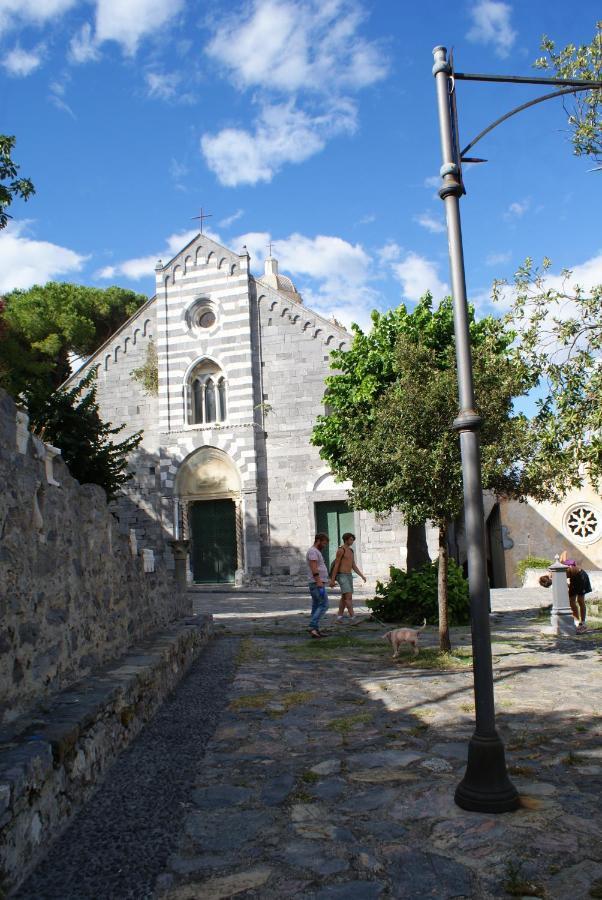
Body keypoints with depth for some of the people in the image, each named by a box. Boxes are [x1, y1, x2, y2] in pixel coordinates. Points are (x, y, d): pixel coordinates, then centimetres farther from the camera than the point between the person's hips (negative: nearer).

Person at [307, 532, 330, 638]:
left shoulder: (316, 552, 21)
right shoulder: (313, 551, -12)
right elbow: (314, 568, -22)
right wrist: (319, 582, -28)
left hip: (318, 583, 10)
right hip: (317, 583, -10)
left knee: (317, 607, 8)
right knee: (324, 605, -13)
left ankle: (315, 630, 8)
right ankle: (313, 627, -17)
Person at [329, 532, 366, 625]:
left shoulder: (351, 551, 16)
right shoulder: (341, 550, -12)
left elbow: (354, 566, 17)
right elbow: (336, 565, -14)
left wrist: (362, 575, 7)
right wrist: (332, 580, -14)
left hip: (349, 576, 9)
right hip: (342, 576, -9)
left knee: (344, 598, 8)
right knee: (349, 597, -15)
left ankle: (339, 618, 14)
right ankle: (352, 618, -16)